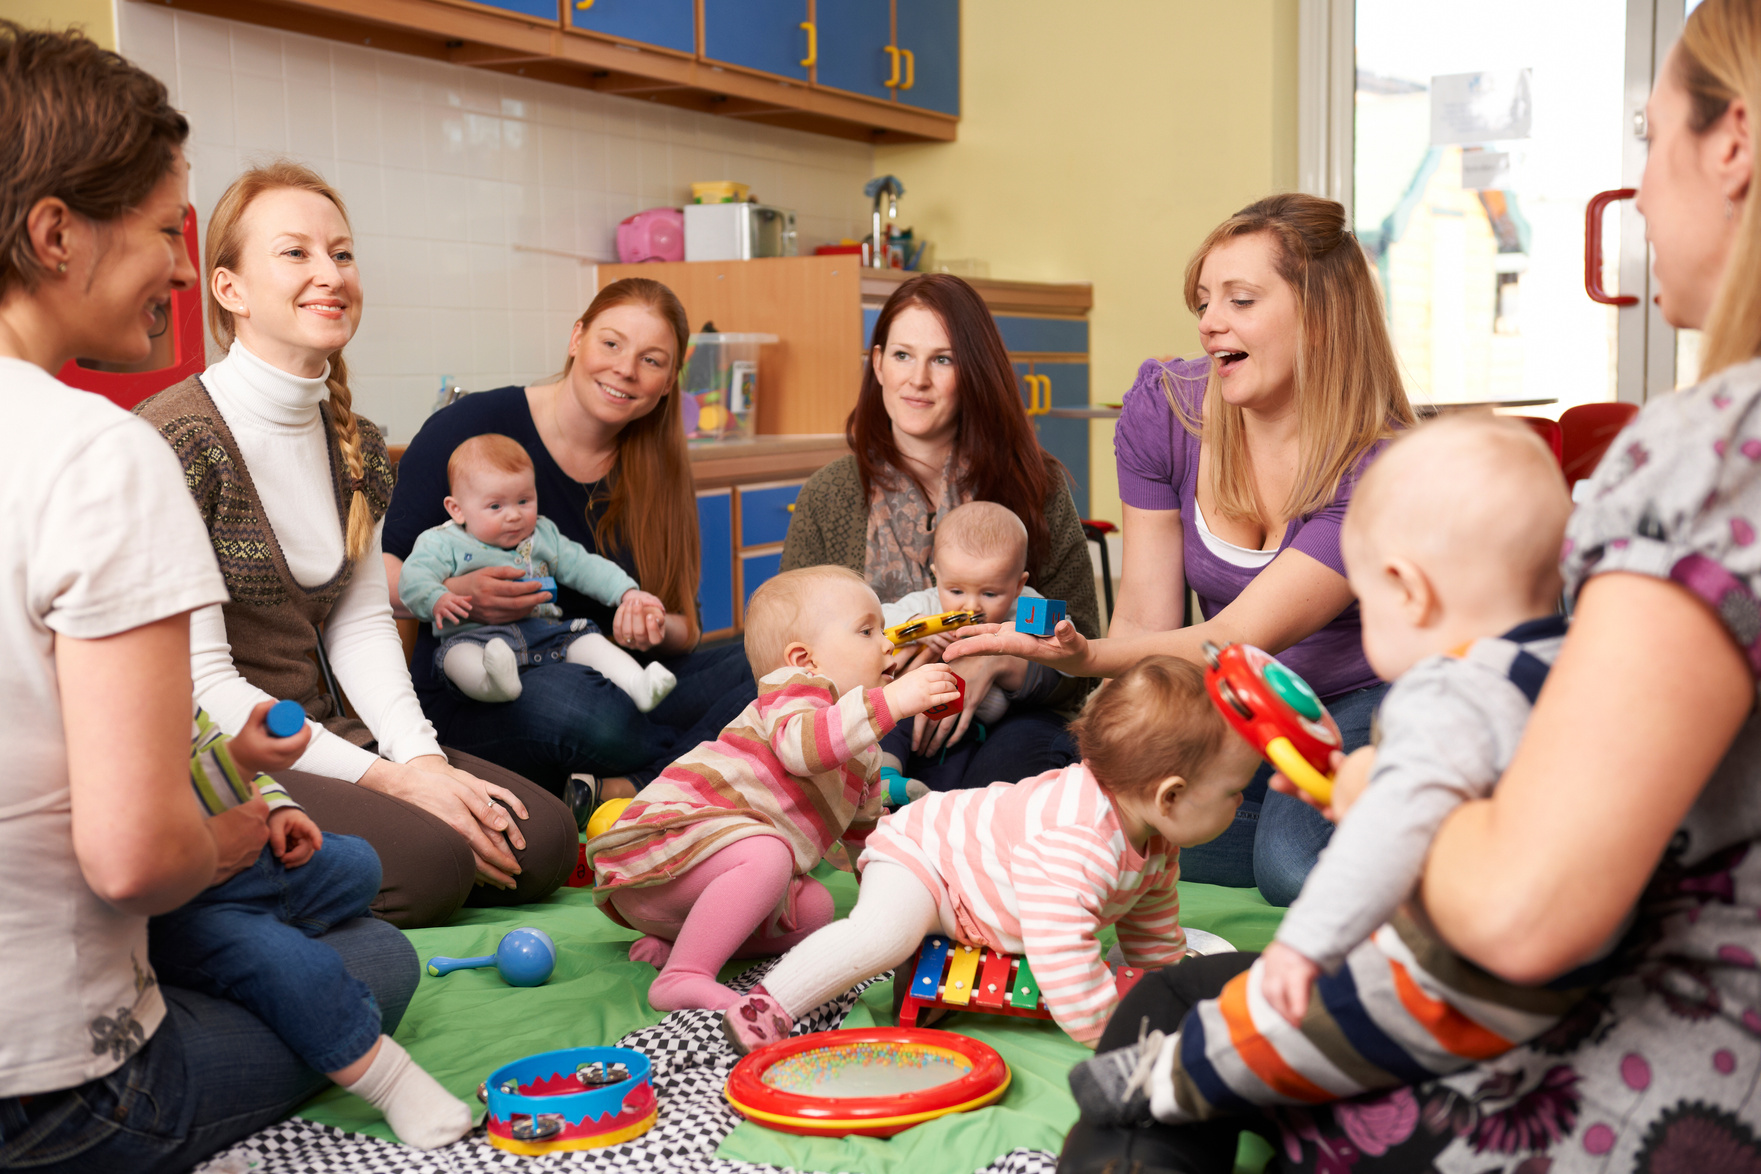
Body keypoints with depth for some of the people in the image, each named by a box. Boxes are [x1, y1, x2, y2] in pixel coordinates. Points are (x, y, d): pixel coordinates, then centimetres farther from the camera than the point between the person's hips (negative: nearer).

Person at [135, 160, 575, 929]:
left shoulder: (355, 445, 9)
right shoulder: (177, 440, -16)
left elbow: (362, 623, 9)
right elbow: (199, 683, -18)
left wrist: (422, 757, -9)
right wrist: (385, 779, -18)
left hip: (324, 739, 8)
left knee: (541, 837, -8)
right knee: (430, 859, -27)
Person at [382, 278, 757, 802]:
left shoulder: (655, 469, 7)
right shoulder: (473, 427, -6)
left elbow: (685, 630, 7)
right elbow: (374, 565, -6)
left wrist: (657, 629, -18)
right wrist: (452, 596, -26)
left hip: (611, 687, 5)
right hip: (469, 697, -5)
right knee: (569, 698, -39)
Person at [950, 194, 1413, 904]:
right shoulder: (1165, 408, -10)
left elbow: (1236, 641, -31)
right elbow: (1146, 620, -8)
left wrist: (1081, 655, -47)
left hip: (1363, 706, -5)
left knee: (1295, 863, -32)